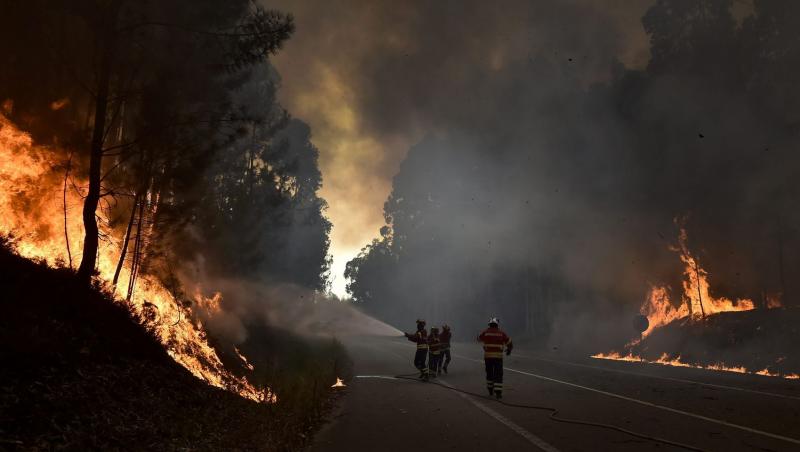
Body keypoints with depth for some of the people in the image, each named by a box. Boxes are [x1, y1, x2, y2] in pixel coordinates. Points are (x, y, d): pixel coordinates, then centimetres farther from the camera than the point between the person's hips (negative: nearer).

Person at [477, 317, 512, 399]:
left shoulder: (485, 332, 0)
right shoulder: (501, 333, -1)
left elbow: (479, 338, 22)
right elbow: (509, 343, 5)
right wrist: (509, 349, 26)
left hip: (487, 356, 1)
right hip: (498, 356, -1)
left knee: (489, 373, 18)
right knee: (498, 375, 2)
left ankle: (490, 390, 27)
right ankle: (498, 392, -7)